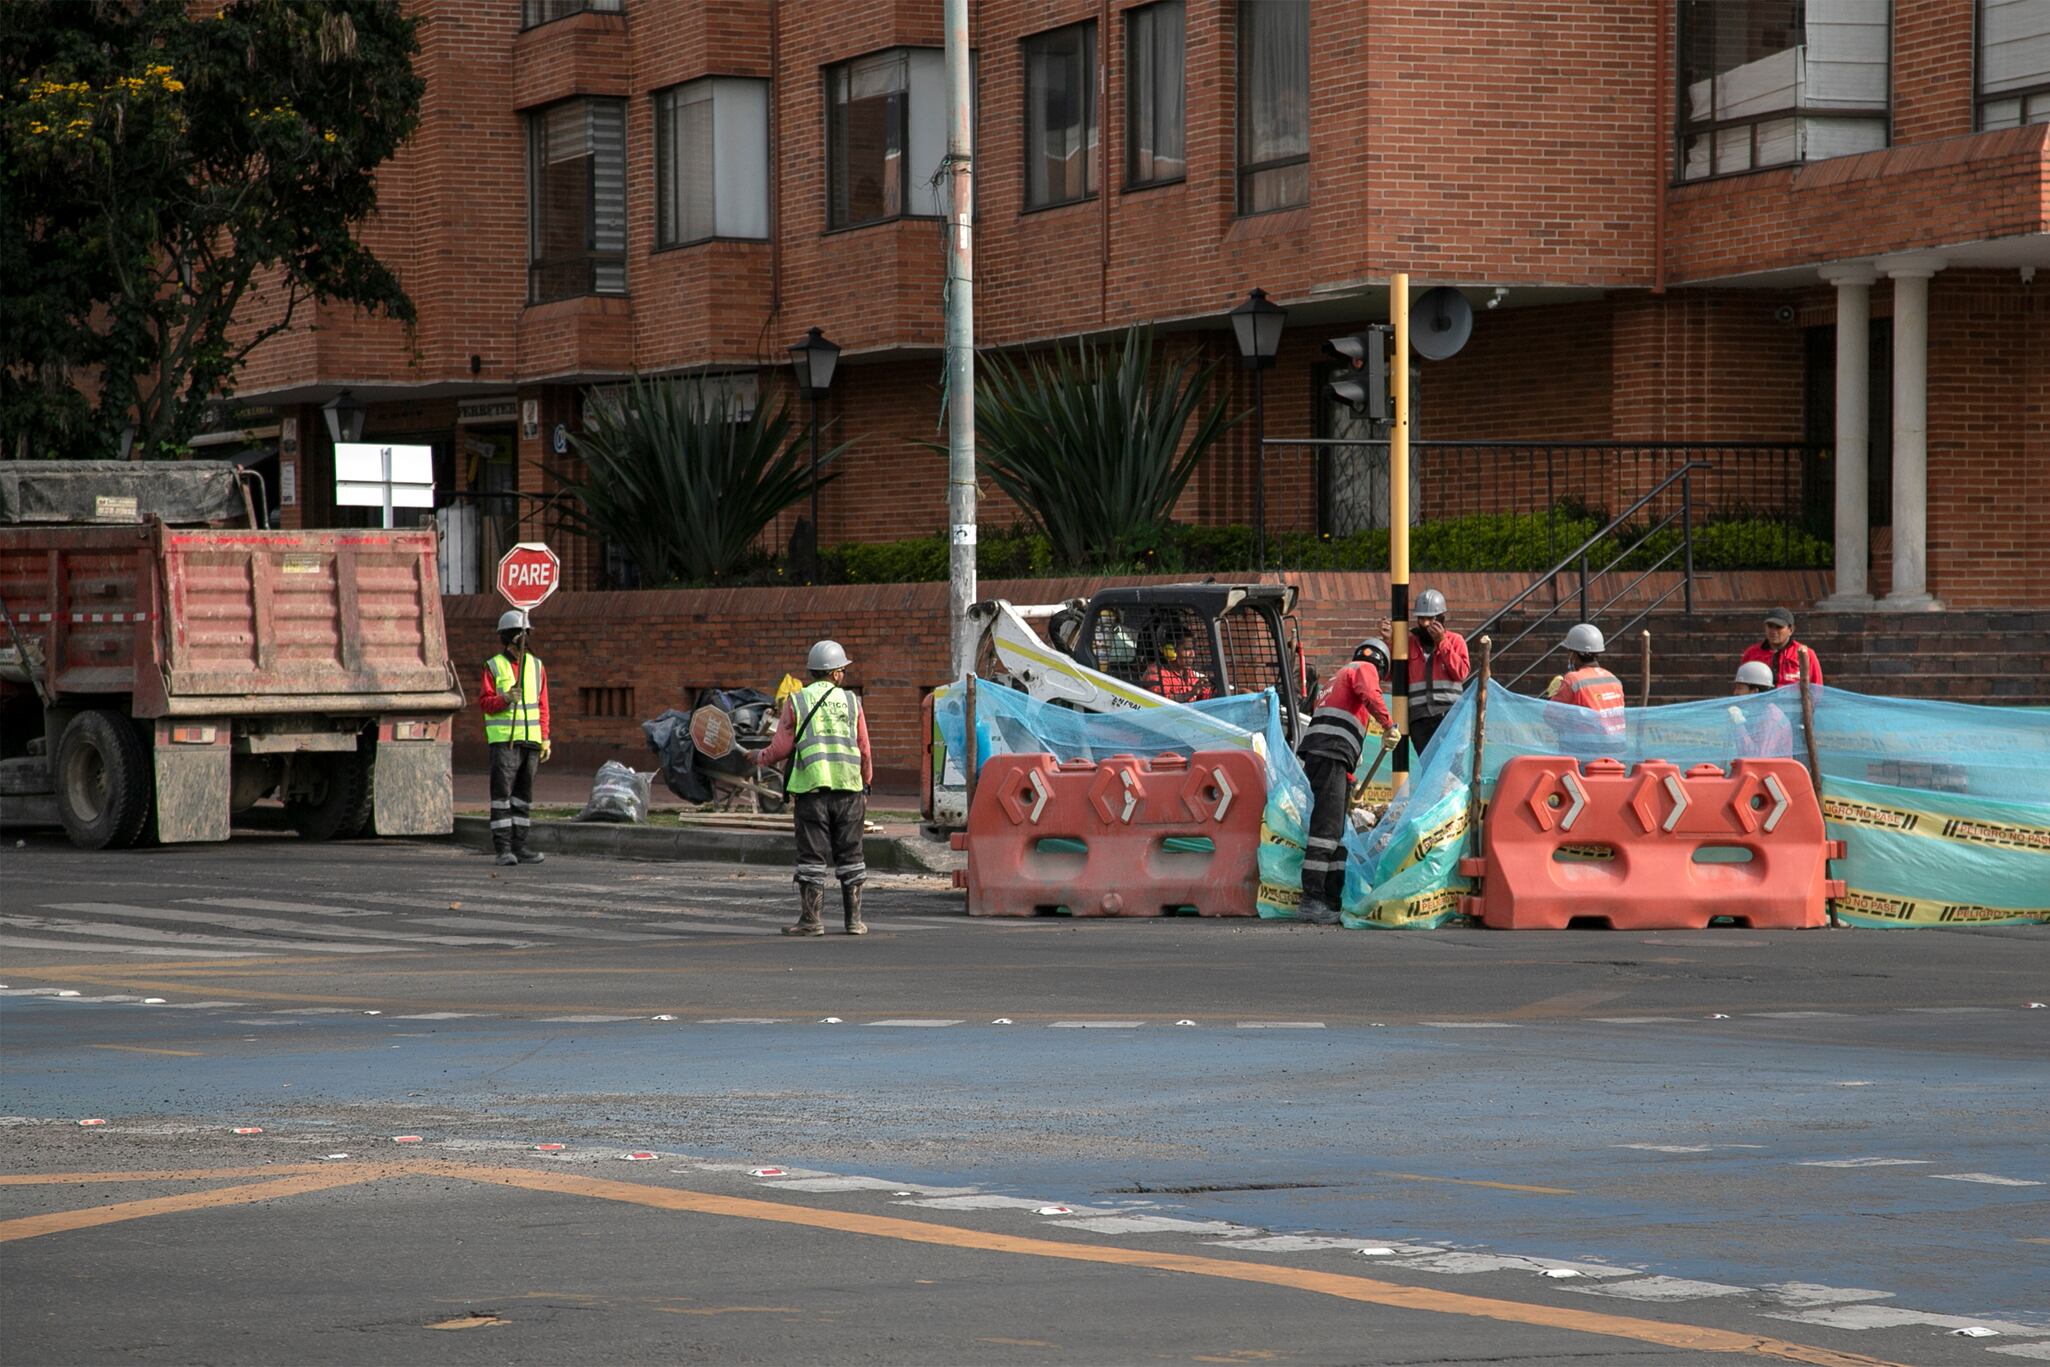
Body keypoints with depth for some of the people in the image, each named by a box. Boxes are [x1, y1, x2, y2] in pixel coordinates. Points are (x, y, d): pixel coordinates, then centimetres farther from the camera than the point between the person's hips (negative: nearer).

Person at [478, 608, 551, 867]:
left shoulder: (536, 666, 12)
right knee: (502, 792, -9)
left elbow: (542, 706, 12)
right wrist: (505, 699, -23)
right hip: (503, 739, -4)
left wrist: (545, 739, 7)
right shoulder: (494, 666, 1)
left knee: (523, 796, 8)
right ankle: (503, 848, -9)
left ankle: (519, 846, 13)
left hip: (530, 739, 5)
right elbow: (484, 701, -4)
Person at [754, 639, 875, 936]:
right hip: (848, 789, 1)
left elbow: (781, 748, 1)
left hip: (811, 788, -1)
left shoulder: (796, 702, 2)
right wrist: (866, 786, 19)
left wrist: (759, 757, 21)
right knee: (849, 854, 9)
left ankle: (811, 919, -2)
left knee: (813, 856, 0)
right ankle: (854, 919, 10)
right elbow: (865, 751, 8)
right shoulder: (851, 702, 7)